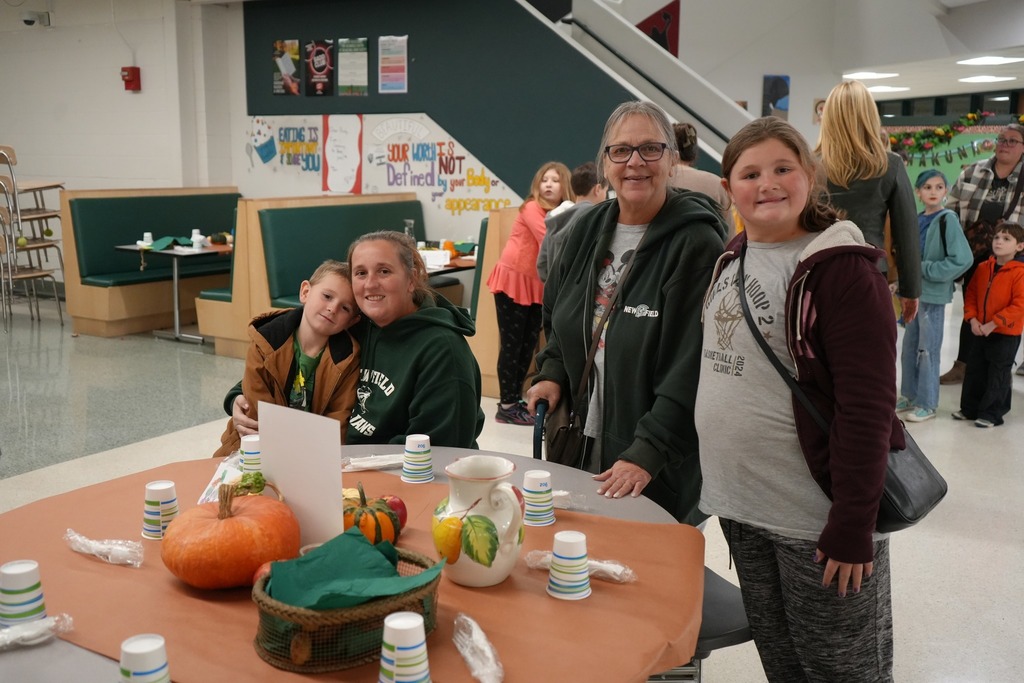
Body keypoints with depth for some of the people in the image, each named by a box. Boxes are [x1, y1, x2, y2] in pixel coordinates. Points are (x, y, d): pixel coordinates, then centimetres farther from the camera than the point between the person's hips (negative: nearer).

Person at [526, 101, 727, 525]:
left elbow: (691, 369, -19)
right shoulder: (588, 230, 6)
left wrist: (647, 454, -23)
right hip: (580, 448, 6)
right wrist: (553, 374, 3)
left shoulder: (697, 245, -15)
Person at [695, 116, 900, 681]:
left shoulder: (841, 268, -15)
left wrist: (853, 524, -20)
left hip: (818, 521, -6)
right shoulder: (733, 259, 6)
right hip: (741, 507, 7)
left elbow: (868, 405, -19)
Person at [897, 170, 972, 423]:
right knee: (909, 348, 15)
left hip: (933, 295, -7)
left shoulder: (947, 220, -12)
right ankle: (909, 395, 28)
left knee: (927, 350, 1)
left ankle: (927, 404, 12)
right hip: (913, 292, 7)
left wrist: (925, 269, -18)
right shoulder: (915, 220, 8)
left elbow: (964, 259, -20)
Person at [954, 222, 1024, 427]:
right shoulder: (983, 268, 4)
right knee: (974, 371, 14)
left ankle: (992, 414, 15)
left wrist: (994, 323, -22)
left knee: (998, 375, 4)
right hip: (981, 331, 6)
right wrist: (972, 319, -4)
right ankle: (970, 408, 27)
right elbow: (971, 294, 10)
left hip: (1006, 334, -6)